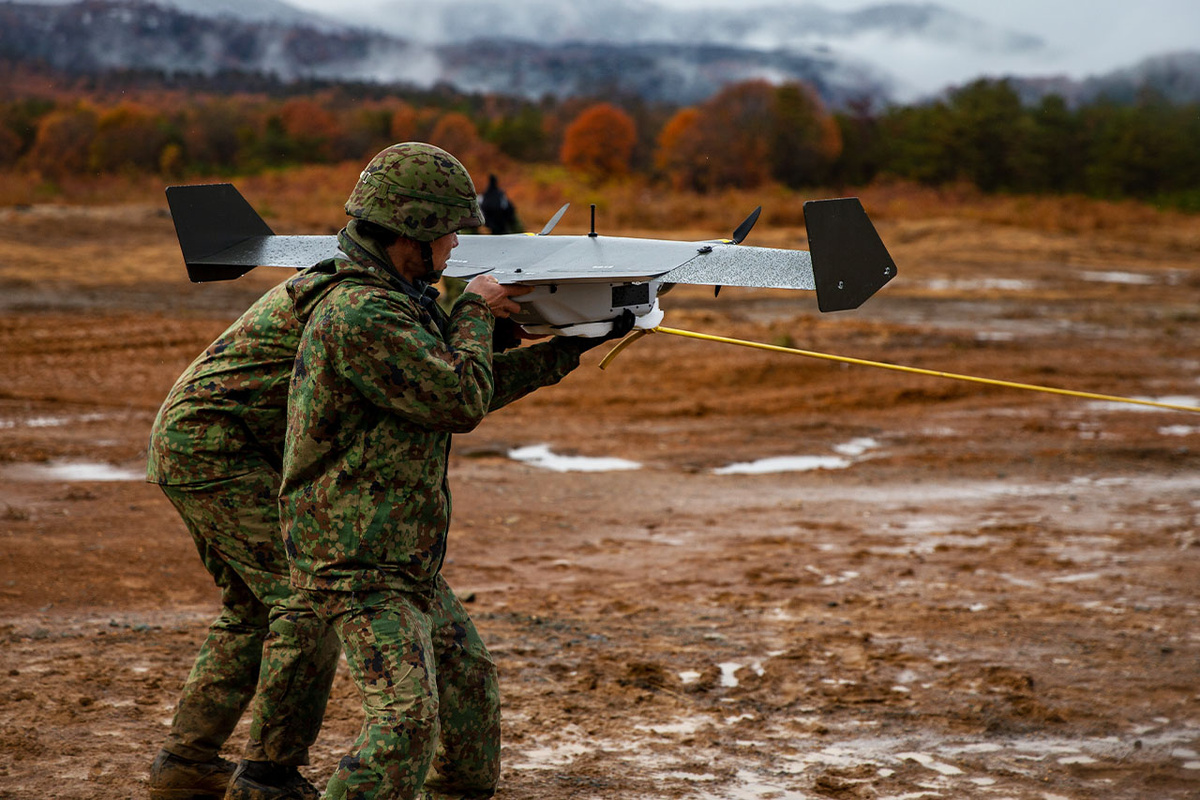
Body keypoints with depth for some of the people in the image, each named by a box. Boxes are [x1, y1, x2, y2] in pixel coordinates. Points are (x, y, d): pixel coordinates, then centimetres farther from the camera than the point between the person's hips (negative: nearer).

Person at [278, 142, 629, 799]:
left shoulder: (399, 302, 14)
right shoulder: (359, 315, -21)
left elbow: (462, 392, 25)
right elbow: (461, 401, -21)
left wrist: (569, 348, 27)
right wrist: (475, 313, -5)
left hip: (407, 561, 10)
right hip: (356, 563, -10)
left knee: (469, 682, 23)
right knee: (405, 718, -20)